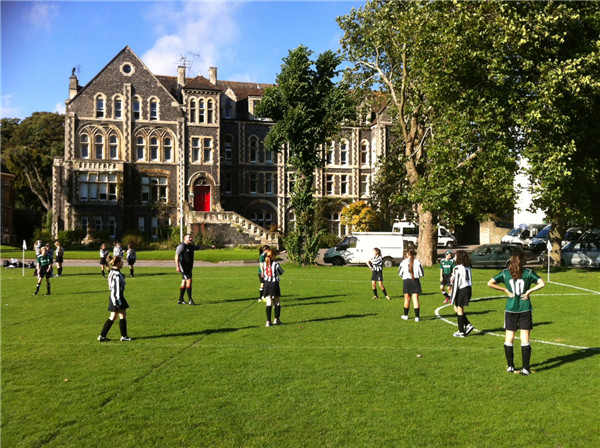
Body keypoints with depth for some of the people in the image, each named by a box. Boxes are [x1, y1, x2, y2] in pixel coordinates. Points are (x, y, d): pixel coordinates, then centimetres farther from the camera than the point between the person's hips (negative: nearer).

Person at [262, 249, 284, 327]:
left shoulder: (264, 264, 0)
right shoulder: (276, 264, -12)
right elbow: (281, 273, 5)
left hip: (267, 284, 4)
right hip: (274, 284, -3)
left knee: (268, 303, 5)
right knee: (277, 303, 12)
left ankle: (268, 321, 1)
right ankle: (276, 319, 15)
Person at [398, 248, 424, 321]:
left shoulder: (404, 262, -4)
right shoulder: (417, 262, -5)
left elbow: (400, 273, 3)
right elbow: (422, 274, -2)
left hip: (406, 281, 1)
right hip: (415, 281, -1)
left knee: (407, 299, 15)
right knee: (415, 299, 0)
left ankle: (406, 315, 28)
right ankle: (417, 316, -5)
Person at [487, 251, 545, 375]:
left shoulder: (505, 273, -1)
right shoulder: (528, 273, -3)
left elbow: (490, 283, -7)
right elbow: (542, 284, -10)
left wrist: (505, 290, -2)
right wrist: (529, 291, -4)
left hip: (510, 309, 1)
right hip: (525, 309, -1)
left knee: (509, 338, 10)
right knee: (525, 339, 2)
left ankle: (510, 366, 16)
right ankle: (526, 368, 3)